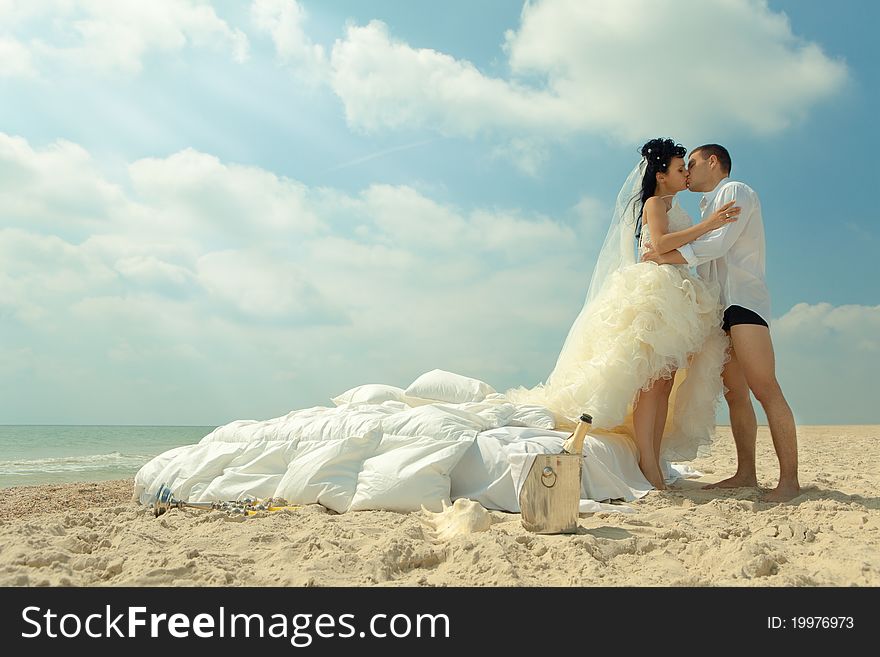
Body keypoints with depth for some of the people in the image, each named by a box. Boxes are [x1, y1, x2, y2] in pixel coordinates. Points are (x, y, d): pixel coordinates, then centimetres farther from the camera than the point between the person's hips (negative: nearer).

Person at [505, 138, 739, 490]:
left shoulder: (673, 207, 27)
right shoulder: (654, 203, 1)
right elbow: (660, 242, -18)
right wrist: (708, 224, -21)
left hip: (675, 299, 9)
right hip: (654, 291, -9)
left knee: (665, 383, 0)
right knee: (653, 379, -17)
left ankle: (653, 465, -1)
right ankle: (647, 465, -20)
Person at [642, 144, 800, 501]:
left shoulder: (737, 191, 3)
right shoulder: (710, 206, 28)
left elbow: (720, 243, -11)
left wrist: (672, 256, -11)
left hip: (744, 298, -9)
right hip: (719, 305, 9)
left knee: (764, 388, -16)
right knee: (734, 394, 4)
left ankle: (789, 479, -18)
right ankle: (745, 473, 6)